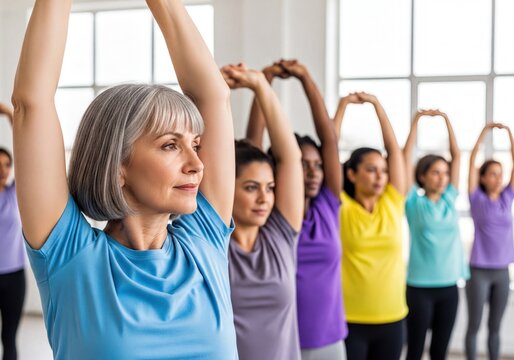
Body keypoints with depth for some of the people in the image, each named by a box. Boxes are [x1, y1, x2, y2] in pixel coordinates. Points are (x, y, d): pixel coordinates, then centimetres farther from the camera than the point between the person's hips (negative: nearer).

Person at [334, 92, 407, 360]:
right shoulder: (341, 208, -5)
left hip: (391, 320, 4)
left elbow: (394, 148, 3)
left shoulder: (393, 204, 4)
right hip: (349, 321, -3)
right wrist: (344, 105, -5)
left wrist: (376, 104, 3)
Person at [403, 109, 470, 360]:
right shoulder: (415, 203, -4)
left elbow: (457, 155, 7)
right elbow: (406, 156, -8)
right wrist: (416, 121, -8)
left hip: (449, 287, 4)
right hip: (420, 287, -4)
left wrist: (446, 120, 4)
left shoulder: (449, 200, 6)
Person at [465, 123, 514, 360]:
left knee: (495, 327, 13)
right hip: (479, 271, -4)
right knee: (474, 326, 4)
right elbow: (472, 160, -9)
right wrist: (485, 131, -10)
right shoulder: (477, 199, -4)